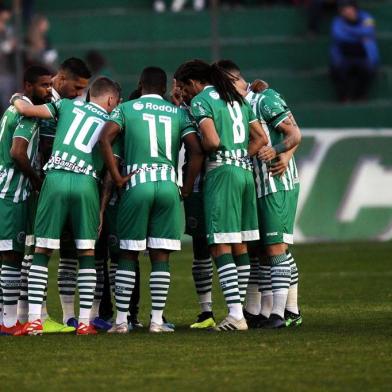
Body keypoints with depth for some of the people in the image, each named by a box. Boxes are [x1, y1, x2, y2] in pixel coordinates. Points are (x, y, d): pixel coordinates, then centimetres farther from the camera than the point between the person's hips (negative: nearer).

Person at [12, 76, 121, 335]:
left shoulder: (67, 105, 15)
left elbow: (26, 110, 7)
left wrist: (17, 100, 30)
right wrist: (102, 208, 16)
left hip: (56, 177, 0)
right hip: (86, 182, 0)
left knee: (42, 251, 5)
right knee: (87, 253, 9)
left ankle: (34, 320, 0)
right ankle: (85, 322, 6)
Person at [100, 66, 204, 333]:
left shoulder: (127, 109, 9)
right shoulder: (179, 113, 14)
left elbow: (106, 138, -7)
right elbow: (197, 150, 3)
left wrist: (117, 177, -3)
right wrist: (188, 187, 9)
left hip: (137, 184, -1)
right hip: (169, 185, 1)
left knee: (129, 254, 6)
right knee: (161, 256, 5)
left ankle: (121, 319, 4)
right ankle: (157, 320, 2)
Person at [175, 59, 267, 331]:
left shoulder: (200, 100, -5)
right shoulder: (237, 98, 18)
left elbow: (212, 141, -17)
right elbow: (261, 138, 16)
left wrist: (198, 147, 3)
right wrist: (240, 157, 13)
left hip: (221, 173, -8)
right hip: (245, 171, 8)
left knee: (220, 247, -7)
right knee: (240, 246, 11)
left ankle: (235, 314, -15)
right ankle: (238, 310, 13)